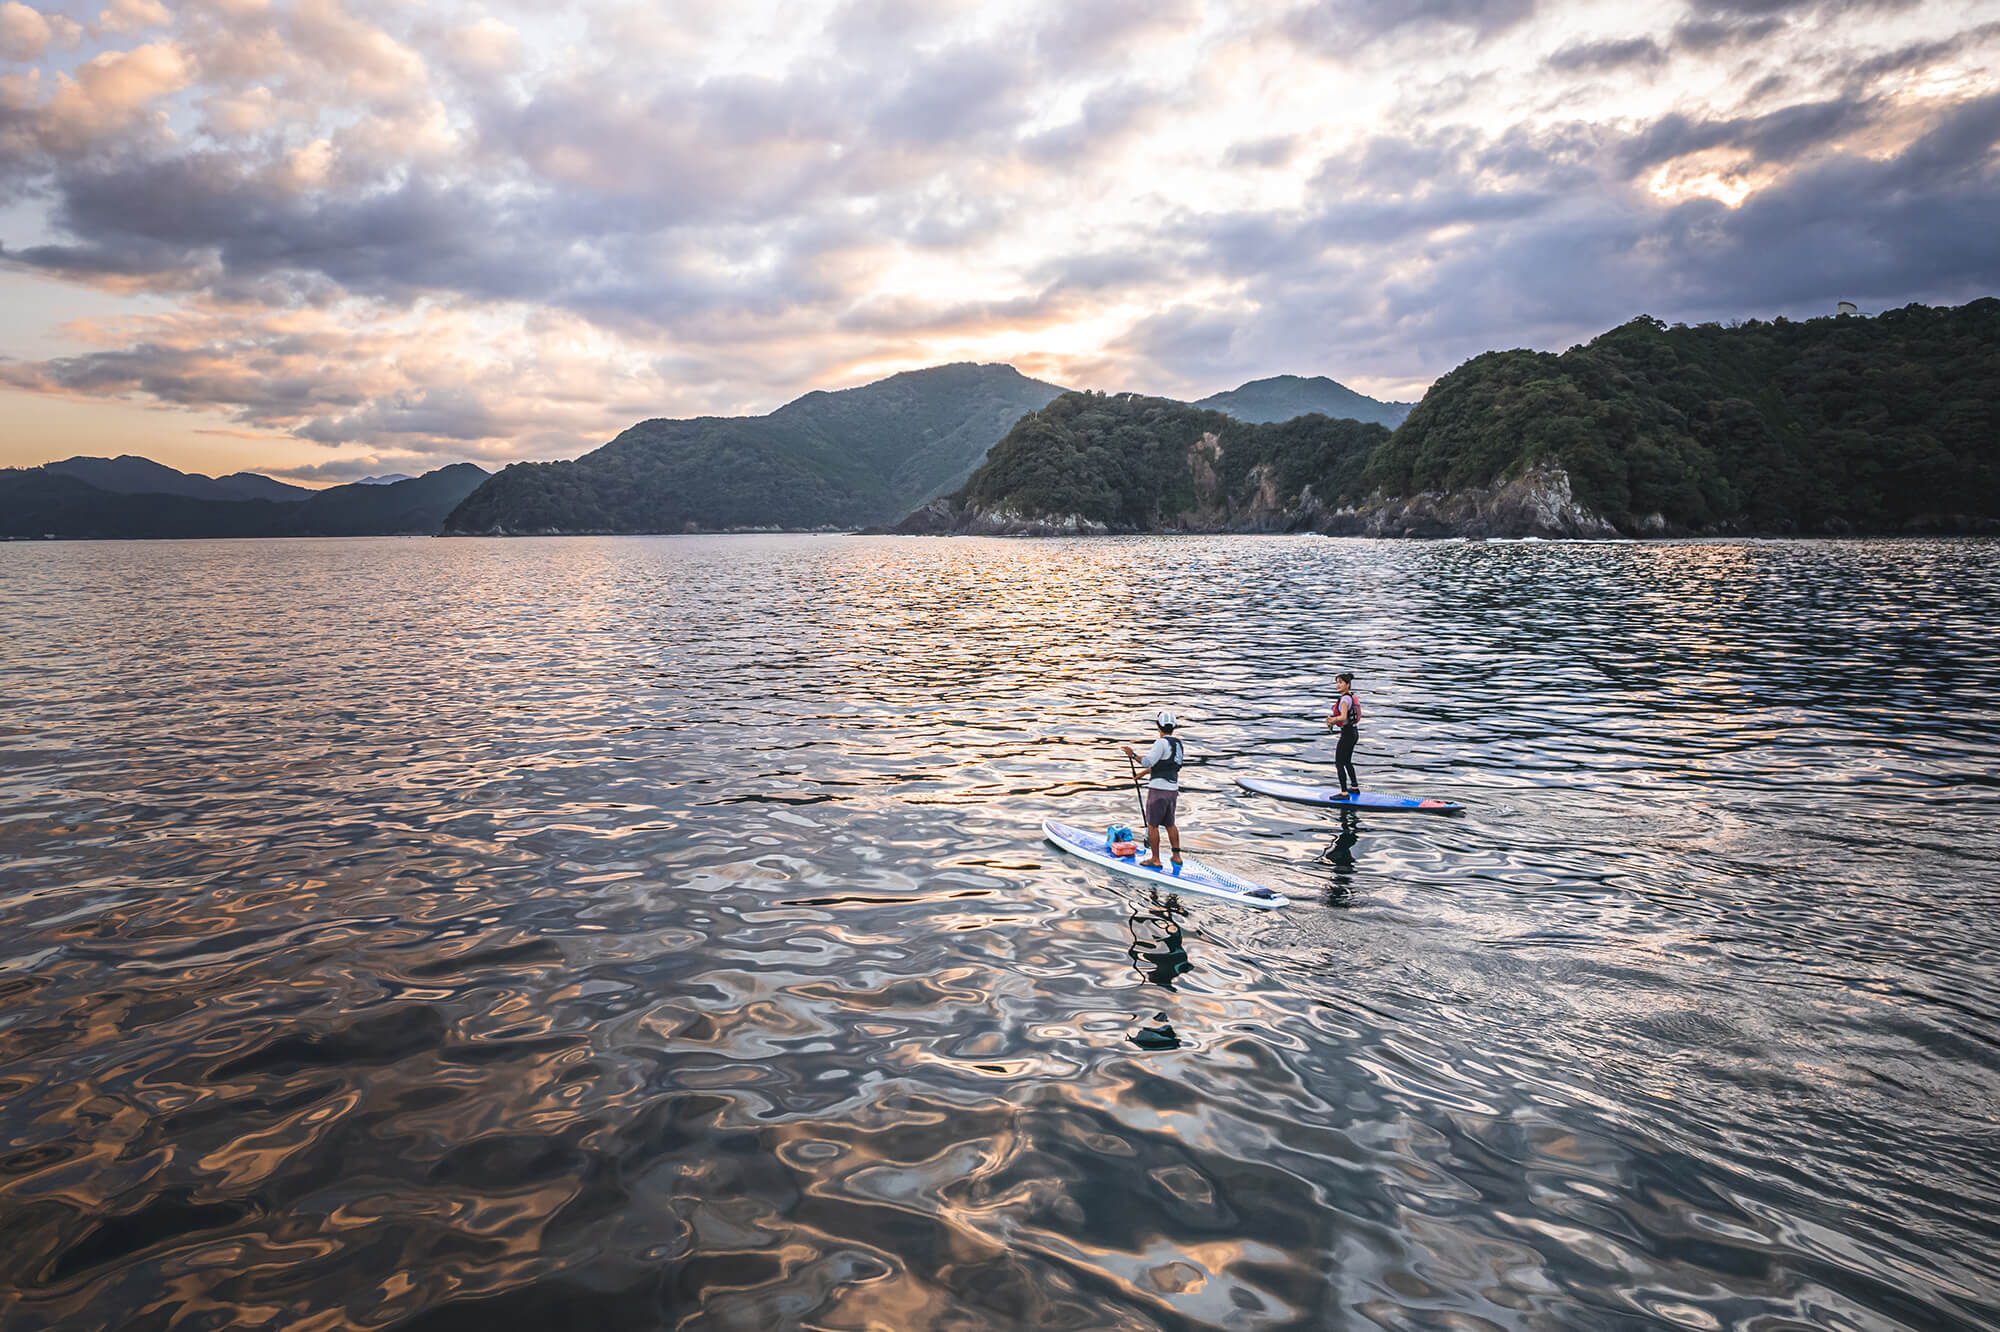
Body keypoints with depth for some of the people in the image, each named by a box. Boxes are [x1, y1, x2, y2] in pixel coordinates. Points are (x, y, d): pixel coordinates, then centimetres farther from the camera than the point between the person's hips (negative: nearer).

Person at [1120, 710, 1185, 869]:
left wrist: (1133, 755, -8)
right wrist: (1144, 773, 30)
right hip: (1173, 790, 8)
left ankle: (1155, 860, 6)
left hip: (1158, 790, -8)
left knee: (1152, 825, 2)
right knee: (1170, 824, 20)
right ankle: (1177, 856, 19)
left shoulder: (1162, 743, -15)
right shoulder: (1179, 745, 13)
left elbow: (1148, 762, -21)